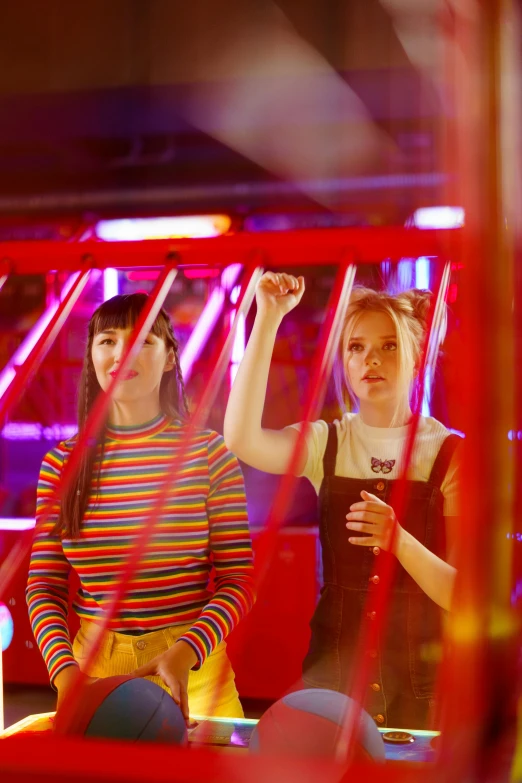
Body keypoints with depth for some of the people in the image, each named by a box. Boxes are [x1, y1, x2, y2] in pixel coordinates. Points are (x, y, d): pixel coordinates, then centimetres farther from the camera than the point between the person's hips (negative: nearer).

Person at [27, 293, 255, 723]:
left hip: (192, 670, -1)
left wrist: (184, 654, -21)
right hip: (92, 668, 2)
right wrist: (64, 671, -15)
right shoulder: (62, 463, 1)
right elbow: (44, 585, 1)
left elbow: (239, 578, -6)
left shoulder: (208, 452, -4)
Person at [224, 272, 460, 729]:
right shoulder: (325, 443, 3)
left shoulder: (449, 454, -3)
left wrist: (399, 541, -27)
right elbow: (241, 438, -19)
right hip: (332, 669, 2)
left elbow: (463, 597, -8)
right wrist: (268, 317, -22)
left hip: (423, 678, -1)